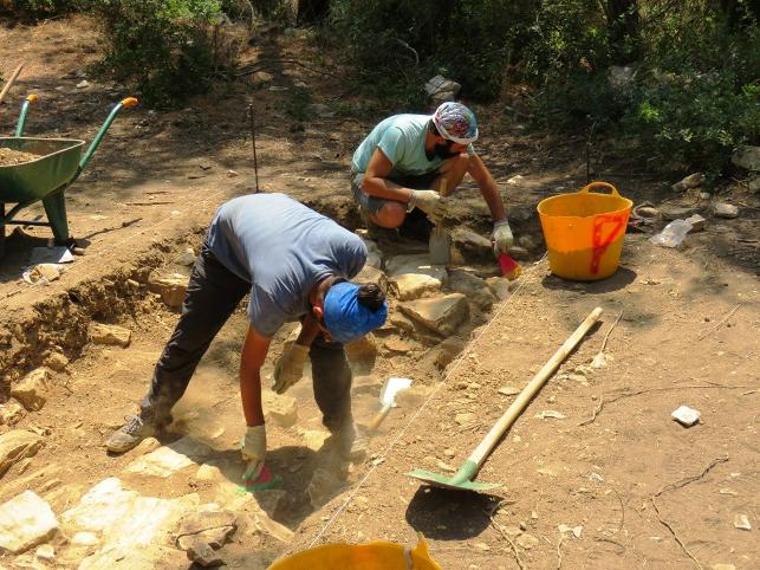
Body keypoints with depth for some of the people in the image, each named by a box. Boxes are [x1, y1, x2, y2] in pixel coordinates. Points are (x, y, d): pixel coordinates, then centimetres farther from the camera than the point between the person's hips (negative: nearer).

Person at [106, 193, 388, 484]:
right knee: (189, 338, 4)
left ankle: (342, 425, 13)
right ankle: (152, 414, 27)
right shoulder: (276, 296, -43)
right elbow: (250, 365, -25)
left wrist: (300, 349, -16)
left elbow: (324, 299, -11)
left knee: (328, 348, -8)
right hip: (227, 240, -3)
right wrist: (255, 432, -16)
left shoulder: (354, 252, -37)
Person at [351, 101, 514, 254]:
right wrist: (416, 197, -45)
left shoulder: (457, 139, -20)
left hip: (408, 174, 5)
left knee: (462, 160, -20)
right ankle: (372, 210, -2)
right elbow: (369, 181, -37)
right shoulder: (401, 134, -37)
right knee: (392, 215, -39)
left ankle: (418, 215, -4)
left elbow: (484, 178, -11)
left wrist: (502, 224, -19)